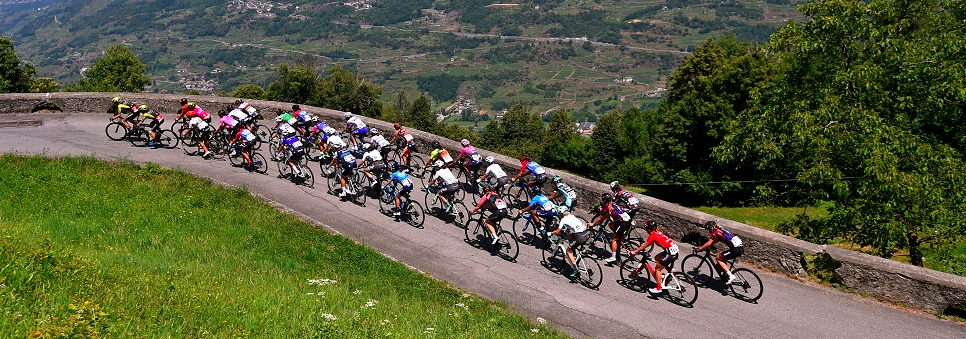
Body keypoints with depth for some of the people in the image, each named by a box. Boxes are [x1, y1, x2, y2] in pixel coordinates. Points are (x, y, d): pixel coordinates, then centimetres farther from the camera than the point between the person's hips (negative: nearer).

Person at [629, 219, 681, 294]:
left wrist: (635, 251, 11)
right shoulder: (659, 232, 16)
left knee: (657, 268, 4)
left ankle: (659, 288, 5)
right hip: (675, 250, 8)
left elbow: (644, 246, 0)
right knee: (657, 258, 24)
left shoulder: (652, 236, -8)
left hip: (671, 254, -8)